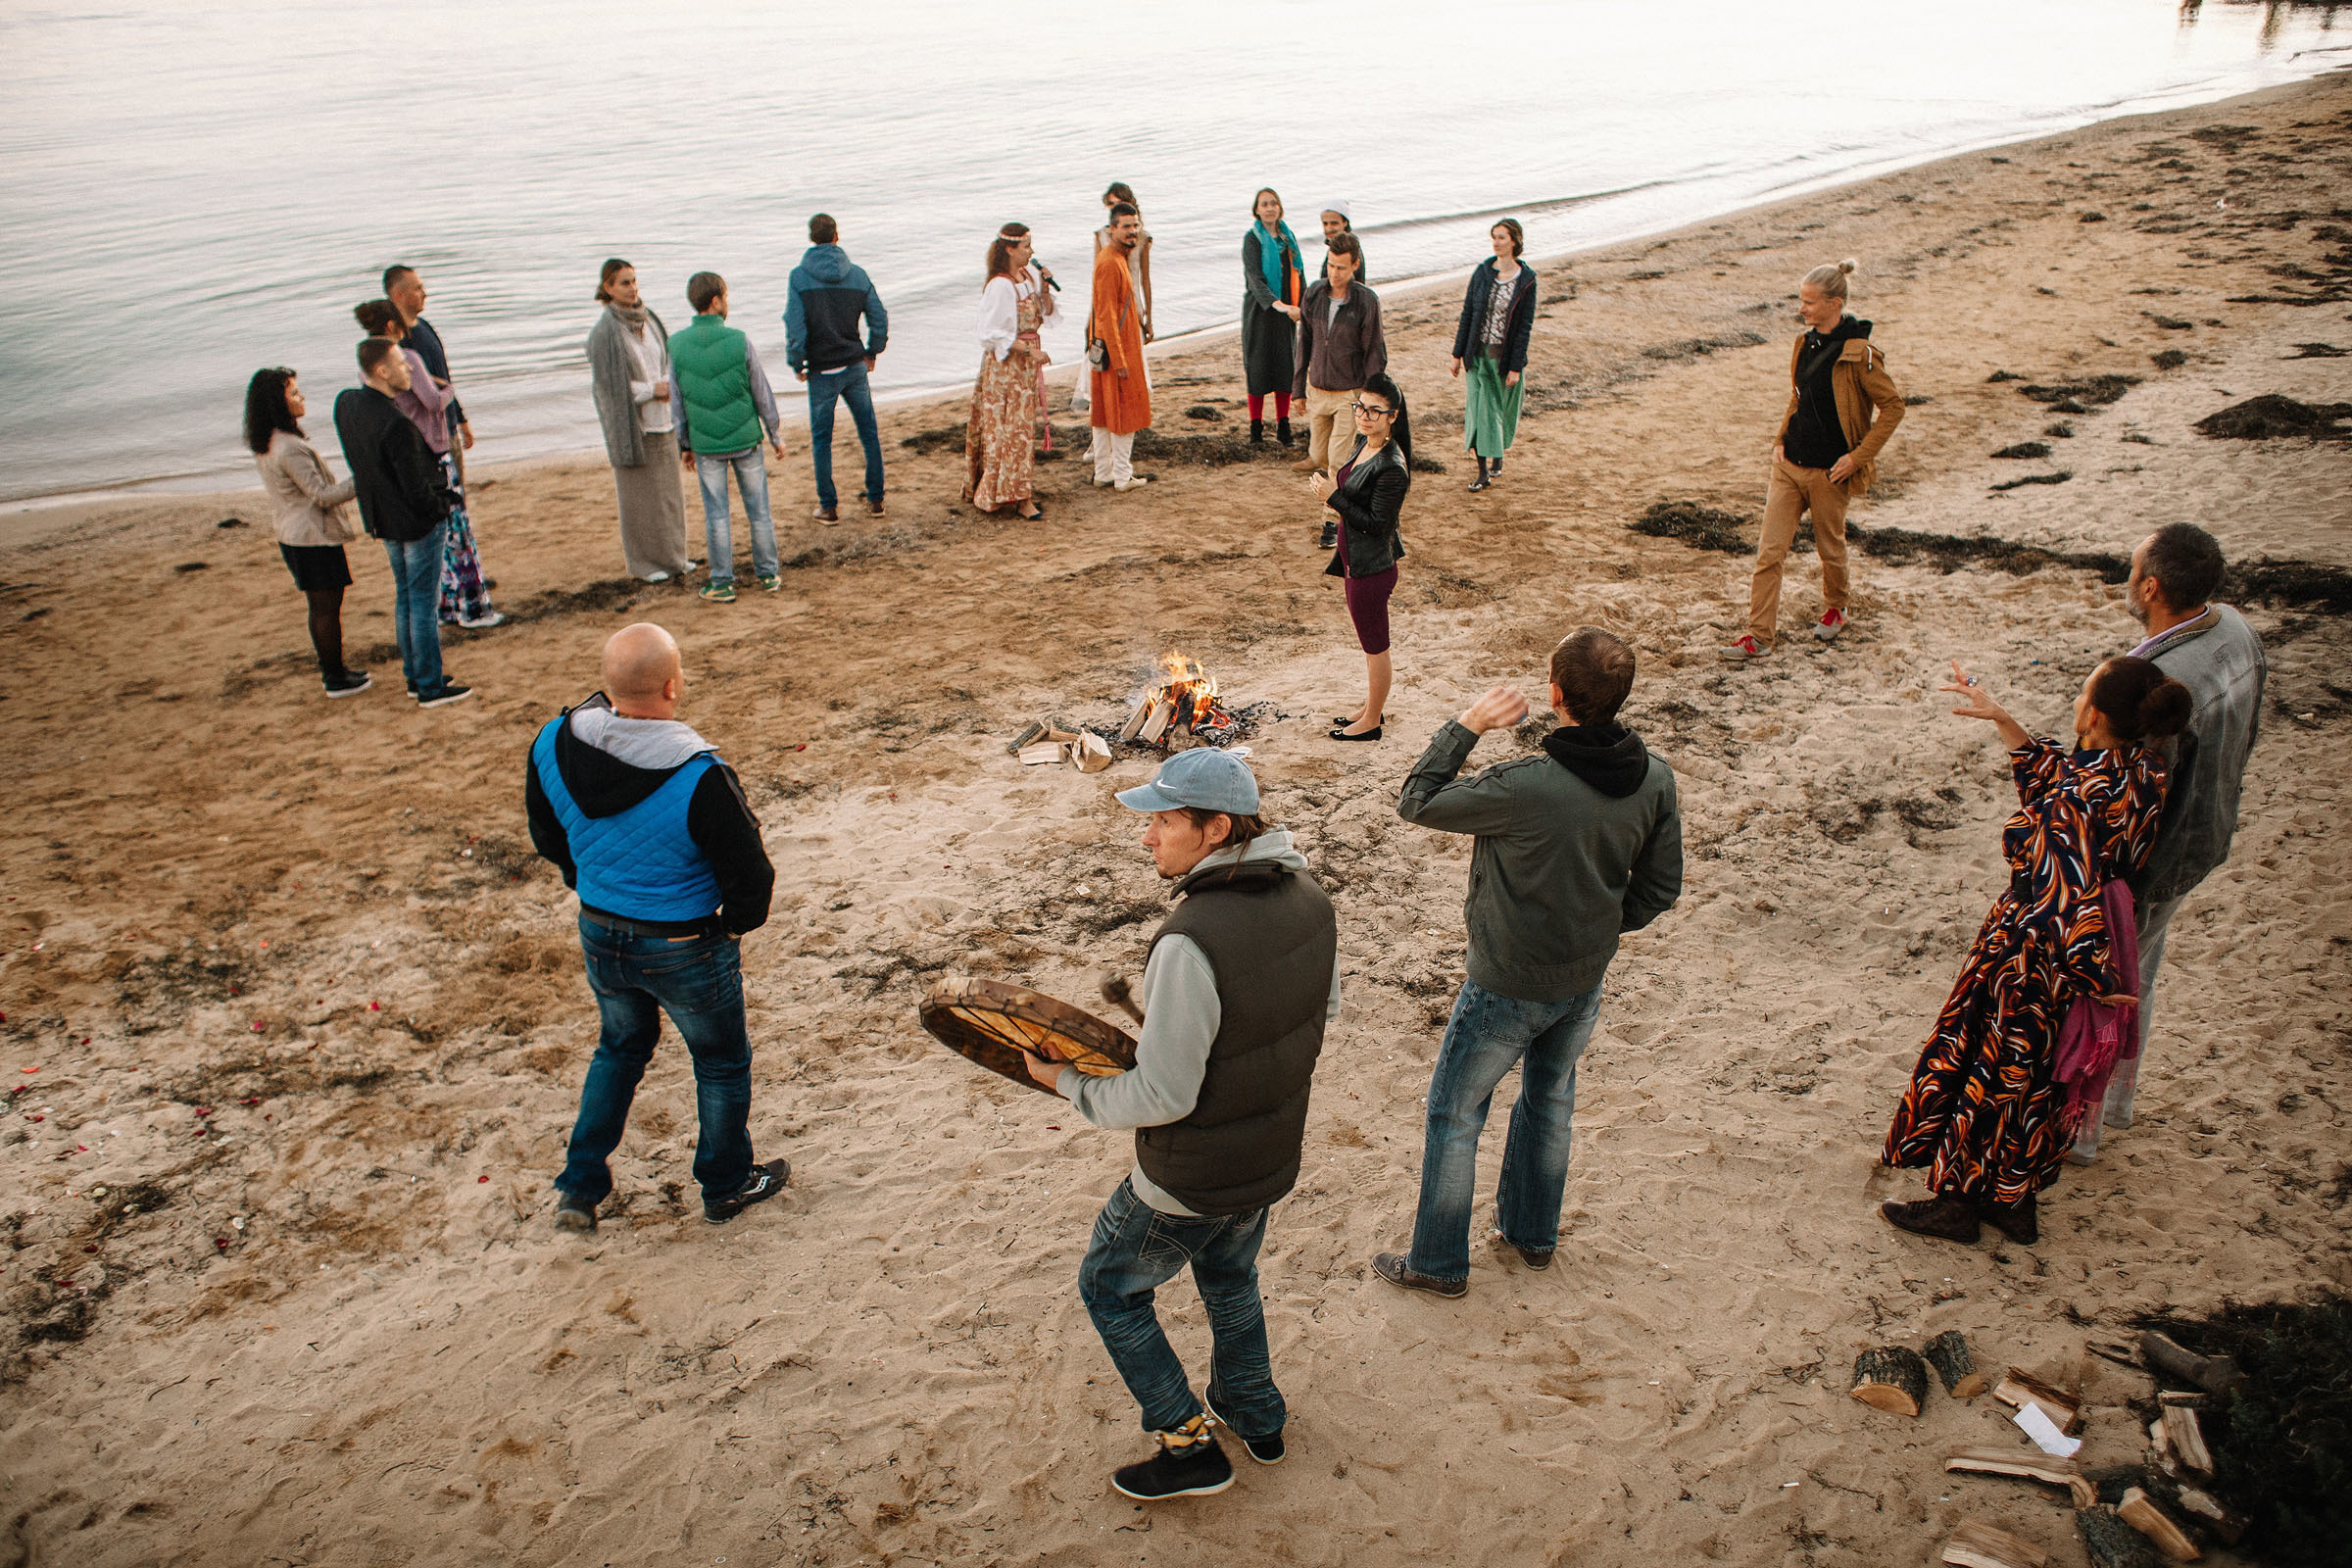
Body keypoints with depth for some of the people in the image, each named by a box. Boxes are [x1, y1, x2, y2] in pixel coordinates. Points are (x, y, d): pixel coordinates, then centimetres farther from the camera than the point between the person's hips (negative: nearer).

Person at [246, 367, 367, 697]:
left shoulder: (266, 444, 8)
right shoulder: (289, 448, -24)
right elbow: (323, 495, -22)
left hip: (293, 535, 10)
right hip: (314, 536, -10)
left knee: (322, 606, 19)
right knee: (327, 606, 0)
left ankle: (331, 667, 29)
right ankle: (337, 679, 8)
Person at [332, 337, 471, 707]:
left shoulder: (345, 403, -3)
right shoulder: (396, 424, -29)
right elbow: (418, 490, -24)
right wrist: (441, 506, -5)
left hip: (382, 519, 8)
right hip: (417, 522, -8)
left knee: (405, 596, 20)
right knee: (424, 603, 2)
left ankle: (414, 676, 31)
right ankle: (431, 687, 11)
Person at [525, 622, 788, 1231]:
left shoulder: (552, 746, -13)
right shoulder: (699, 780, -31)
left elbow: (547, 837, 5)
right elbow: (751, 877, -20)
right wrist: (734, 924, 2)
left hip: (600, 937, 5)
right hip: (687, 948, -5)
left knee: (620, 1046, 30)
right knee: (721, 1062, 20)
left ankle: (579, 1185, 36)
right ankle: (726, 1186, 39)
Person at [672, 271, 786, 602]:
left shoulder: (676, 346, -7)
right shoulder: (740, 341, -12)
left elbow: (677, 402, 0)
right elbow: (762, 394, -5)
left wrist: (684, 446, 11)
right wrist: (776, 436, 7)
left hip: (706, 445, 1)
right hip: (745, 439, -1)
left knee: (716, 514, 8)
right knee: (758, 509, 12)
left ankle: (722, 584, 13)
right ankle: (768, 574, 20)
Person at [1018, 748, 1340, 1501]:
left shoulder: (1191, 941, -35)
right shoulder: (1307, 896, -10)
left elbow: (1162, 1096, -29)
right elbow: (1323, 1007, 7)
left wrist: (1068, 1083, -13)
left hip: (1189, 1183, -7)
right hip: (1273, 1155, 7)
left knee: (1110, 1287, 19)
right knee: (1230, 1276, 33)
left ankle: (1189, 1445, 27)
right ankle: (1256, 1415, 52)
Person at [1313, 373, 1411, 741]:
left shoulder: (1392, 468, -26)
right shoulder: (1364, 442, 4)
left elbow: (1377, 524, -24)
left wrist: (1335, 498, -23)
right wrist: (1336, 501, 5)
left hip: (1371, 568, -10)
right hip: (1354, 559, 10)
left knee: (1374, 645, 7)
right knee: (1368, 641, 23)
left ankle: (1371, 723, 23)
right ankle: (1371, 707, 39)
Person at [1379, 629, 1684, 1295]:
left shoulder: (1524, 786, -32)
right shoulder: (1654, 781, -13)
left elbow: (1415, 803, -18)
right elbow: (1660, 888, -1)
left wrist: (1467, 725, -14)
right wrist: (1596, 929, 11)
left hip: (1509, 986, -6)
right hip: (1585, 980, 6)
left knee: (1454, 1114, 14)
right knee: (1550, 1102, 28)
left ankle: (1438, 1263, 28)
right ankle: (1532, 1234, 47)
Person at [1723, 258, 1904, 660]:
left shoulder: (1858, 354, -16)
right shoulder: (1803, 344, 5)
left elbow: (1893, 405, -10)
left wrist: (1858, 456, -13)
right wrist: (1781, 439, 9)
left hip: (1829, 471, -6)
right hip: (1789, 463, 6)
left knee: (1830, 547, 14)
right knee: (1769, 550, -1)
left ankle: (1834, 608, 42)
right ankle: (1759, 635, 2)